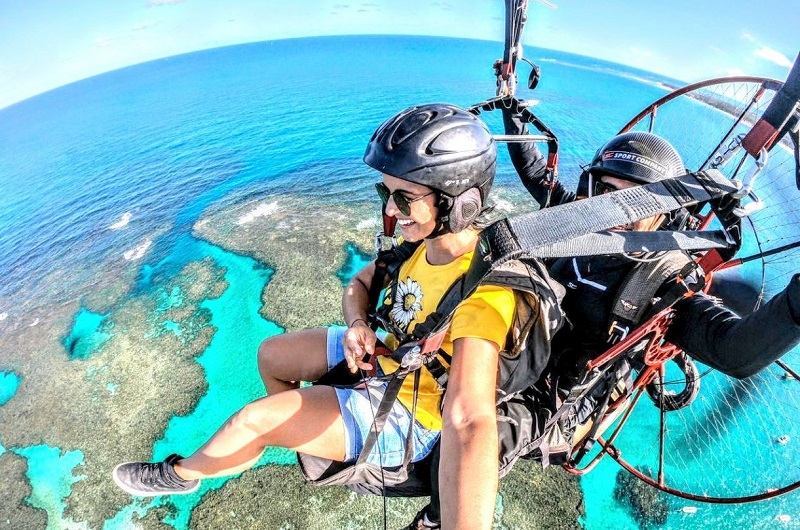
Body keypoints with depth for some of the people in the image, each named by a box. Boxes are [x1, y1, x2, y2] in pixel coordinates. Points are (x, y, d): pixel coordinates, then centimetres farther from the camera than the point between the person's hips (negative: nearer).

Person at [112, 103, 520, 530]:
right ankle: (302, 430, 45)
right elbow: (358, 285, 2)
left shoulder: (481, 292, -35)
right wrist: (358, 325, -18)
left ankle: (181, 473, 26)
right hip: (382, 352, 7)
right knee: (270, 354, 16)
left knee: (254, 419, -9)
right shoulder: (427, 237, -10)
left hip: (406, 414, -7)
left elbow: (471, 423, -47)